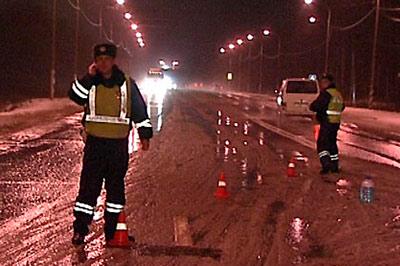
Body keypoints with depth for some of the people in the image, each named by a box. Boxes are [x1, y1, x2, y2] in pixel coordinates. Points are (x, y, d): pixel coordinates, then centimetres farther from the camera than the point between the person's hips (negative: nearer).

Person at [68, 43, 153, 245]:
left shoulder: (127, 85, 4)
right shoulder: (90, 83, 5)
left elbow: (139, 111, 8)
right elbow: (76, 96, -13)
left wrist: (145, 134, 4)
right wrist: (89, 77, -16)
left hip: (119, 145, 0)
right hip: (94, 143, 0)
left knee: (115, 186, 6)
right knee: (89, 185, -3)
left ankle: (111, 229, 16)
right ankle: (80, 229, 4)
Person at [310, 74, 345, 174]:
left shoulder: (326, 94, -14)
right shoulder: (339, 94, 15)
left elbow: (316, 106, -21)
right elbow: (342, 107, 28)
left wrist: (312, 106, 0)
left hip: (326, 123, -9)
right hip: (336, 123, 9)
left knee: (321, 144, -8)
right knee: (332, 144, 17)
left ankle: (326, 164, -21)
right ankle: (335, 166, 20)